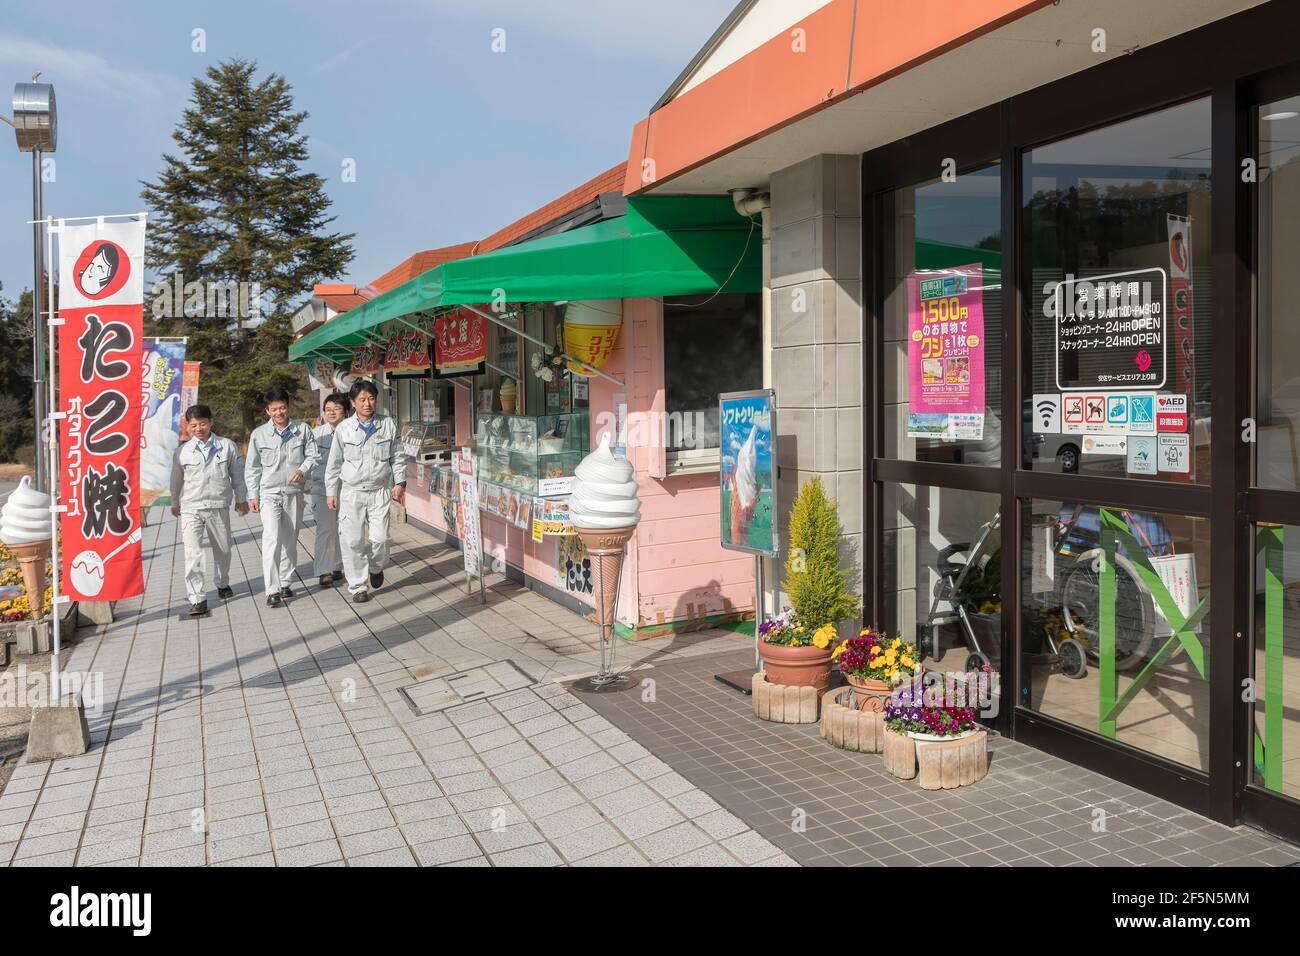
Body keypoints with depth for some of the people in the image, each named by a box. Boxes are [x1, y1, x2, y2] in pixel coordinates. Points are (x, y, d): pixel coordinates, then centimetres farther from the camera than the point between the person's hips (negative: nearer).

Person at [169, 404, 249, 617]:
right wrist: (175, 503, 23)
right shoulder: (182, 451, -1)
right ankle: (197, 599, -10)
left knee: (222, 549, 16)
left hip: (218, 507, 1)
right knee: (193, 553, -11)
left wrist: (241, 499, 13)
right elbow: (176, 479, 14)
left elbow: (237, 474, 9)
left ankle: (223, 584, 42)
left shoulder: (227, 446, -1)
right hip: (191, 508, -1)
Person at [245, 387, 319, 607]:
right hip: (269, 493, -2)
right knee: (272, 538, -15)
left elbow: (313, 455, 4)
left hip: (294, 492, 2)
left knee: (290, 540, 10)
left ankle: (285, 582, 25)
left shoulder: (302, 429, 1)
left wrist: (303, 470, -16)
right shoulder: (259, 434, -1)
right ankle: (272, 590, -15)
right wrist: (253, 495, 2)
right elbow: (252, 468, 5)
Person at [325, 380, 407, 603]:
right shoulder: (344, 428, -1)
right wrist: (331, 492, 6)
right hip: (352, 492, 0)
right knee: (353, 541, -2)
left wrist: (399, 482, 1)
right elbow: (334, 463, 6)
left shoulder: (388, 425, 1)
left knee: (380, 538, -5)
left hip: (380, 491, 0)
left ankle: (375, 567, 28)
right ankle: (358, 586, 12)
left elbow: (398, 456, 9)